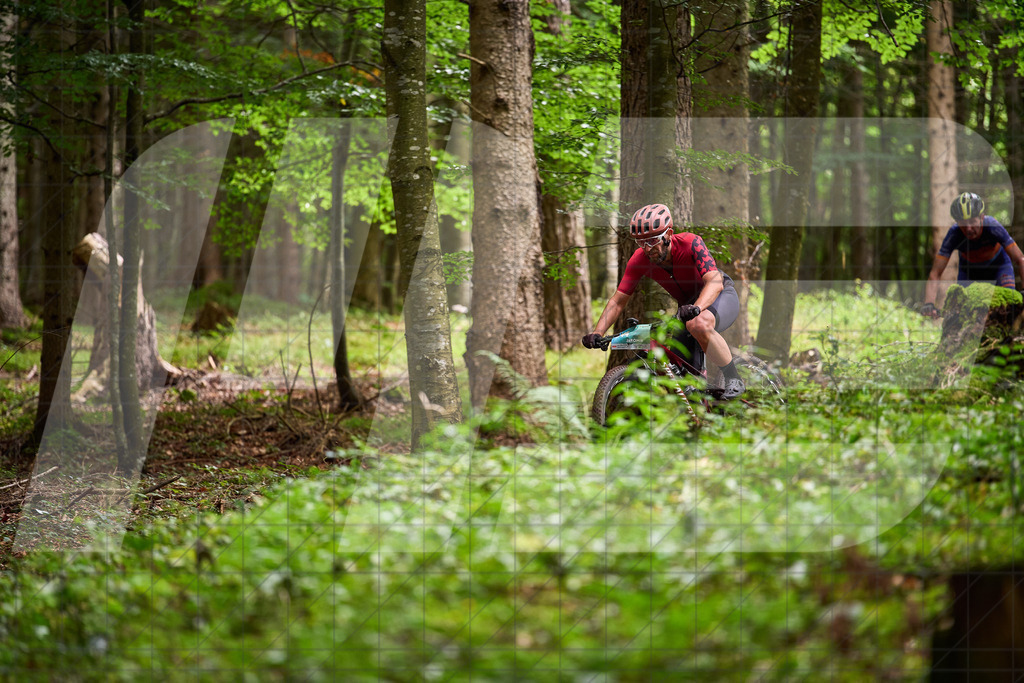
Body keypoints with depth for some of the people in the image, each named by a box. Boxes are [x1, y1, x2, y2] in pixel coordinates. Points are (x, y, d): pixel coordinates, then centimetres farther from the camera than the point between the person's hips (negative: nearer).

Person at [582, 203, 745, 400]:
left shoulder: (690, 243, -29)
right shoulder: (639, 260, -17)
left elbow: (714, 282, -40)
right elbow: (618, 300, -14)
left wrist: (696, 308, -59)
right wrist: (597, 333, -28)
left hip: (721, 296, -6)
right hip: (688, 304, 6)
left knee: (699, 324, -39)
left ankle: (734, 379, -21)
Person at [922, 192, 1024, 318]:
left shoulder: (993, 227, -36)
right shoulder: (954, 235, -34)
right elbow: (934, 275, -34)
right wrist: (929, 303, -49)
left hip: (998, 266, -1)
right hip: (969, 269, 1)